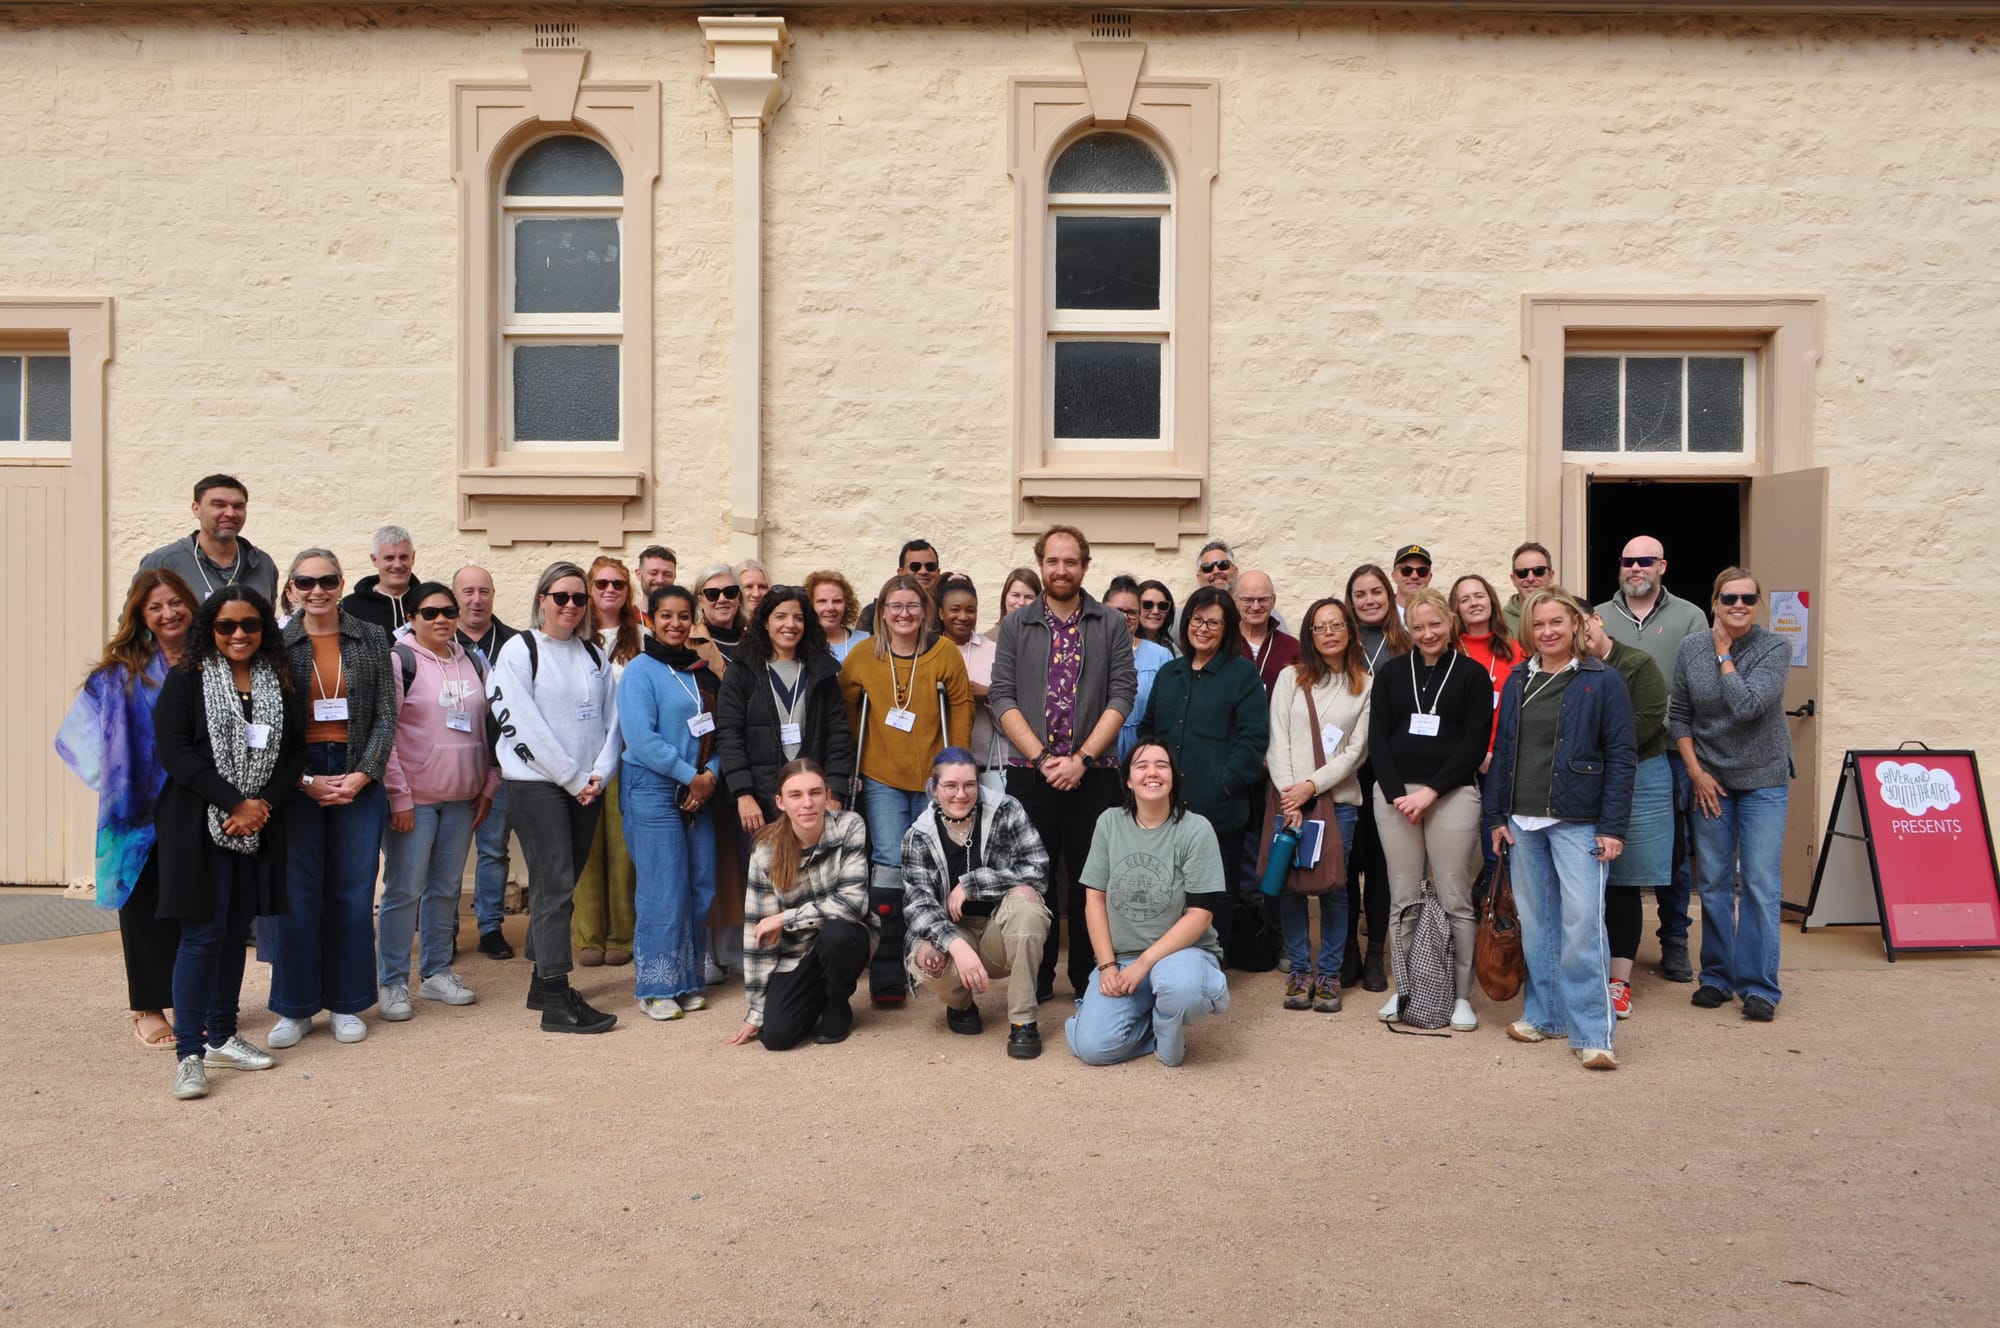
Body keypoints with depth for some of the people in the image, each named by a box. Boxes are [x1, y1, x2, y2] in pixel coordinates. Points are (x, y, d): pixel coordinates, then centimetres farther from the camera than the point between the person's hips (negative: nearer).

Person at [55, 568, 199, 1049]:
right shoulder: (122, 673, -1)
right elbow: (78, 734, 1)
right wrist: (117, 782, -5)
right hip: (145, 812, -1)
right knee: (149, 907, 5)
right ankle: (148, 1009, 15)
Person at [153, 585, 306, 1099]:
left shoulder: (280, 682, 9)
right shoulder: (186, 679, -2)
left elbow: (295, 750, 5)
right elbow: (175, 750, -11)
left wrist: (265, 803, -11)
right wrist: (235, 803, -15)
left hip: (259, 826, 4)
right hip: (198, 823, -4)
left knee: (234, 929, 11)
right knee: (203, 932, -6)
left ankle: (222, 1037, 22)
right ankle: (189, 1053, 0)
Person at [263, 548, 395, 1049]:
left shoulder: (371, 640, 4)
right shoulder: (277, 644, 3)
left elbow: (386, 715, 2)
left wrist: (363, 774, -9)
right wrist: (307, 781, -10)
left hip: (358, 777, 1)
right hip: (296, 778, 0)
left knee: (353, 891, 4)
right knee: (296, 893, 2)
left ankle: (346, 1003, 17)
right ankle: (295, 1007, 14)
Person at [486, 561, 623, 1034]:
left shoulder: (594, 654, 13)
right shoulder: (519, 651, -4)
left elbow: (610, 719, 11)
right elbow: (523, 725, -11)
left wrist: (599, 774, -5)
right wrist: (573, 778, -12)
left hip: (585, 787, 6)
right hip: (535, 783, -6)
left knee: (559, 885, 10)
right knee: (555, 886, -9)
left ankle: (543, 982, 20)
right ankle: (557, 1002, -7)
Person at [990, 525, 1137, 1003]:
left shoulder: (1111, 625, 5)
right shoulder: (1016, 625, 6)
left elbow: (1122, 695, -2)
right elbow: (1002, 697, 0)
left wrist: (1082, 758, -11)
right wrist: (1042, 758, -10)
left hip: (1093, 774, 0)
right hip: (1029, 772, 1)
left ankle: (1089, 980, 16)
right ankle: (1035, 980, 18)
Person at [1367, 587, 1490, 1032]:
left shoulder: (1472, 676, 4)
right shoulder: (1392, 674, 11)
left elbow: (1475, 744, -3)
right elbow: (1377, 739, 6)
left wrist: (1431, 791, -11)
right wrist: (1396, 793, -7)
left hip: (1452, 794, -2)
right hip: (1394, 793, 2)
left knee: (1455, 898, -1)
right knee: (1403, 898, 6)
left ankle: (1462, 995, 8)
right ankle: (1403, 990, 14)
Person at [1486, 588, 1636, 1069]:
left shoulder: (1602, 681, -3)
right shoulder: (1518, 681, 11)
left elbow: (1620, 757, -6)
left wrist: (1612, 826, -11)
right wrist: (1496, 815, 8)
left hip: (1577, 821, -5)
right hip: (1523, 818, 5)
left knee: (1582, 921, -10)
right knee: (1535, 921, 10)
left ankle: (1592, 1033, -4)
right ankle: (1542, 1014, 22)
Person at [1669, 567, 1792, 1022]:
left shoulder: (1775, 648, -8)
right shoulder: (1691, 649, 0)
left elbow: (1747, 705, -22)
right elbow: (1678, 716, 5)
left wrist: (1724, 654, -13)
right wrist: (1695, 771, -3)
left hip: (1763, 780, -2)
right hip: (1710, 780, 2)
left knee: (1761, 884, -5)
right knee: (1713, 883, 7)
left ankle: (1759, 987, 3)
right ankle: (1717, 977, 19)